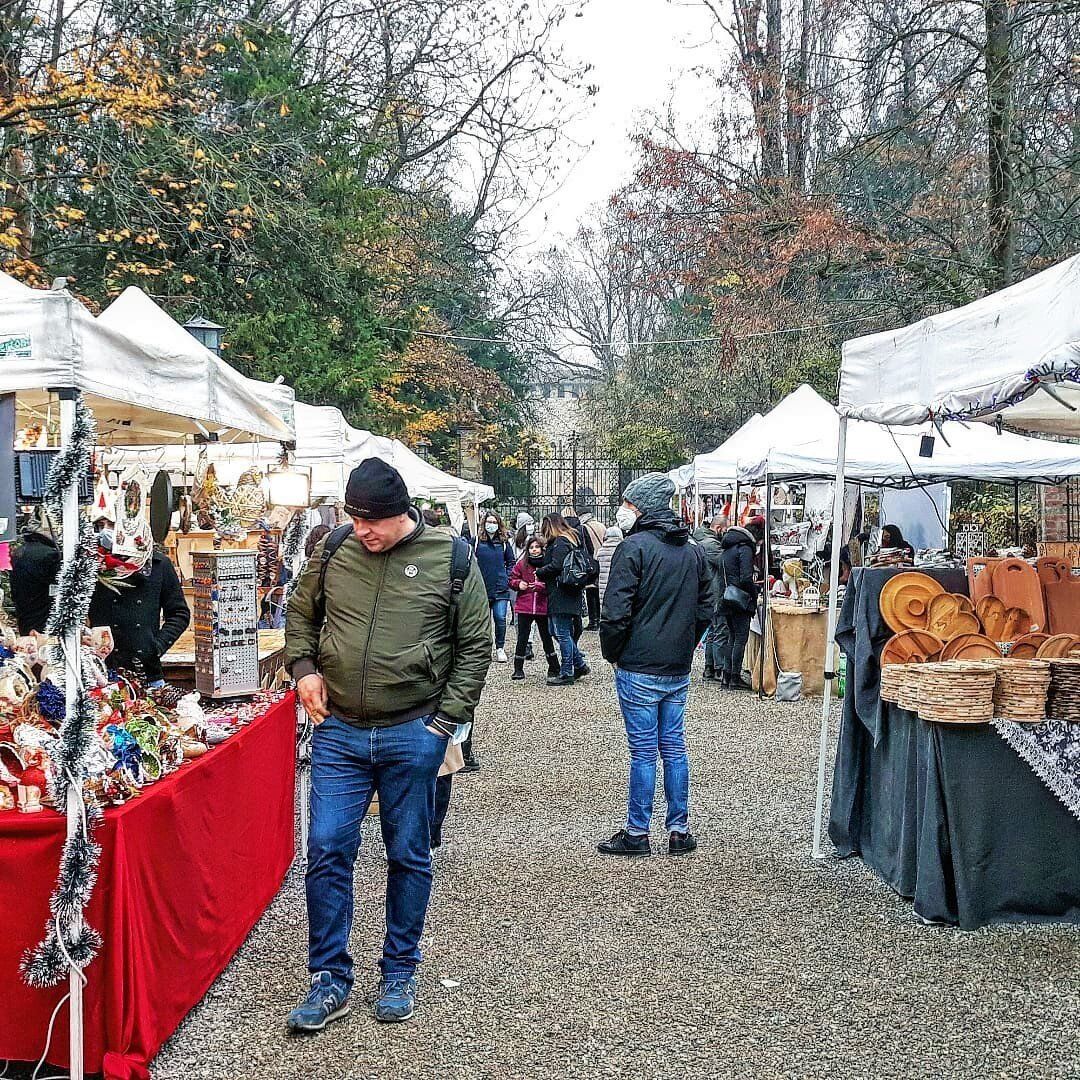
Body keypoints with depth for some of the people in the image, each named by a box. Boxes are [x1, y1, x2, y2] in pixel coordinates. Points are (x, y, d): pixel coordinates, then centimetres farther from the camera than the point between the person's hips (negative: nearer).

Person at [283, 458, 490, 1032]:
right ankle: (330, 980, 15)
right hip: (339, 731, 2)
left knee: (408, 855, 9)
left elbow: (475, 645, -1)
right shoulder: (335, 549, 1)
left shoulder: (452, 558, -6)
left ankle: (399, 973, 26)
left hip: (414, 733, -2)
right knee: (326, 850, 1)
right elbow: (301, 613, 18)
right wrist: (304, 668, 1)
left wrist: (447, 718, -6)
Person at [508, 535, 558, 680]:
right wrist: (518, 584, -9)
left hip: (543, 607, 0)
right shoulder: (521, 564, 3)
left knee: (546, 638, 9)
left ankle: (553, 668, 22)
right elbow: (512, 579, 11)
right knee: (522, 638, 3)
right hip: (524, 608, 0)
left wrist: (543, 586, -15)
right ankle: (518, 669, 11)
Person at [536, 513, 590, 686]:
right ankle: (580, 664, 20)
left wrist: (539, 572, -7)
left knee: (562, 633, -3)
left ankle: (566, 673, 4)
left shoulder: (560, 542, -13)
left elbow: (556, 566, -22)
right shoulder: (571, 539, 17)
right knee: (556, 631, 16)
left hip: (561, 596, -10)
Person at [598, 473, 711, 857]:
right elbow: (705, 608, 14)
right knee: (674, 747, 12)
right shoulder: (693, 550, 10)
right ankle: (679, 831, 16)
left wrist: (612, 653, -2)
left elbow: (616, 612, -16)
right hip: (679, 670, 7)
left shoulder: (634, 547, -12)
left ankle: (637, 832, 8)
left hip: (639, 669, -6)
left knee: (643, 750, -1)